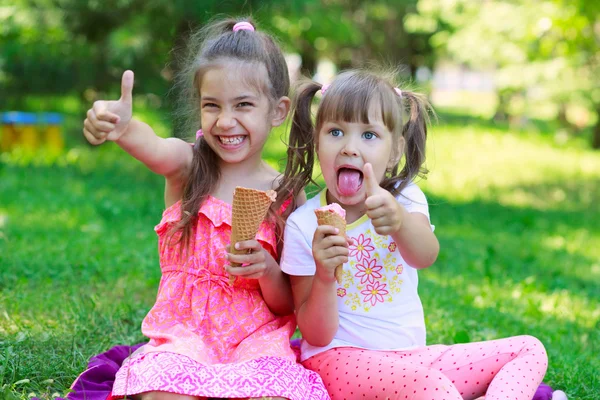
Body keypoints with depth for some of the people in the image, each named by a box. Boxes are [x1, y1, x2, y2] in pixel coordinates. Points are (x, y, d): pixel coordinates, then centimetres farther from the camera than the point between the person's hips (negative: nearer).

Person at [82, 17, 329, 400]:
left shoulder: (288, 194, 2)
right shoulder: (187, 165, 1)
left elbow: (288, 305, 6)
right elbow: (153, 147, -27)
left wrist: (267, 269, -16)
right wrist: (122, 127, -50)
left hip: (257, 336, 1)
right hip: (183, 331, 0)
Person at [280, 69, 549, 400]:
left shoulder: (405, 199, 0)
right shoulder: (303, 224, -7)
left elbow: (425, 256, -26)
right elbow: (317, 336, -8)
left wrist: (400, 221, -49)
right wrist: (324, 275, -28)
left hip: (411, 356, 5)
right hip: (341, 360, -4)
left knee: (528, 350, -4)